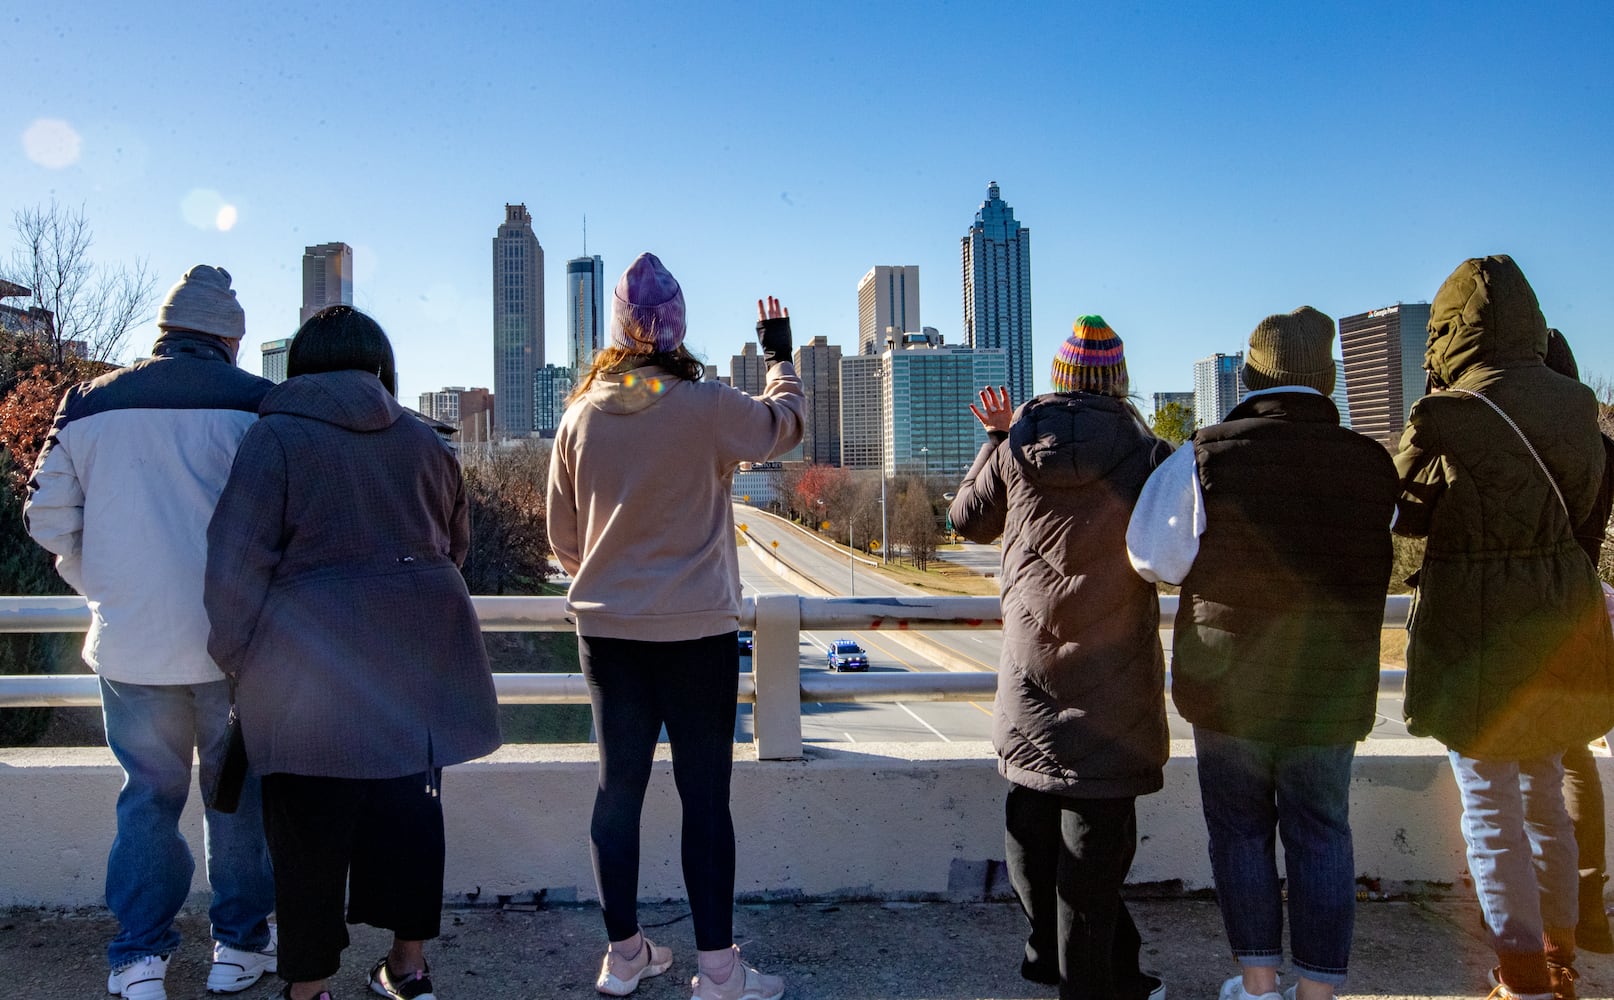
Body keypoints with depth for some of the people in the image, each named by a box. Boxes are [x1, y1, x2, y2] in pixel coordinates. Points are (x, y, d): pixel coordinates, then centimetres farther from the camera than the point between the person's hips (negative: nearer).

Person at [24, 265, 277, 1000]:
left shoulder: (90, 404, 4)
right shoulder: (255, 406, -7)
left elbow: (49, 518, 6)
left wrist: (104, 589, 19)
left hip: (131, 644, 2)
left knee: (148, 795, 15)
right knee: (239, 791, 12)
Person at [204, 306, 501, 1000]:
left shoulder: (277, 437, -5)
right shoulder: (425, 441, 9)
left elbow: (237, 560, -9)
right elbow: (454, 545, 19)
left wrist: (233, 655, 3)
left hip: (312, 662, -4)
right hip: (420, 651, 5)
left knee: (310, 827, 6)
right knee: (409, 804, 14)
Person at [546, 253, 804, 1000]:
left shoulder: (580, 417, -1)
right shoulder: (709, 407, -13)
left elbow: (563, 537, 8)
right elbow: (785, 423, 8)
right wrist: (779, 354, 26)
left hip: (607, 630, 4)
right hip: (697, 631, -4)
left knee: (619, 786, 12)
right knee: (705, 796, 4)